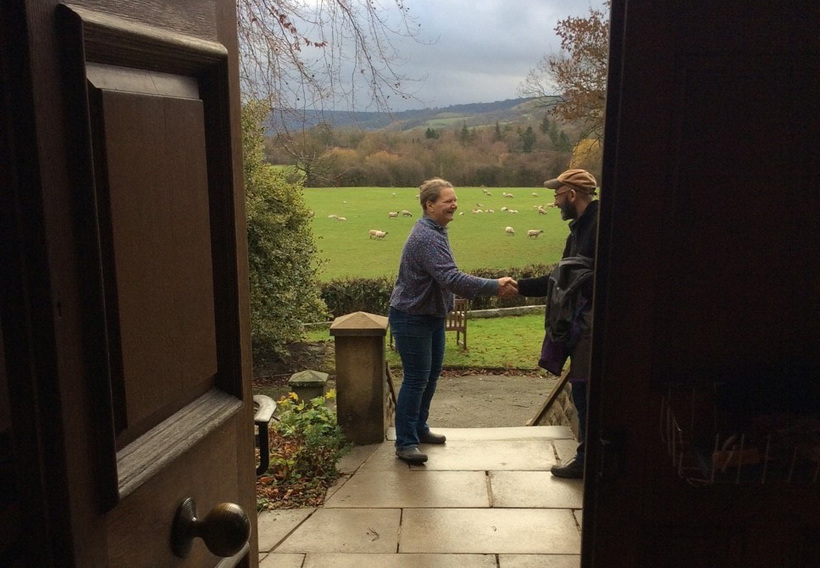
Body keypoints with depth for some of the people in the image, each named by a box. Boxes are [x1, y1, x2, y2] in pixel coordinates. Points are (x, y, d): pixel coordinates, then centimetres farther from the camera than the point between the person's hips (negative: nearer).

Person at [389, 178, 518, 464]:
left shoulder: (435, 231, 7)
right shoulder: (426, 237, -26)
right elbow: (451, 278, -36)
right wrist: (495, 286, -35)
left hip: (431, 316, 10)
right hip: (412, 319, -10)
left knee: (431, 375, 17)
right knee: (416, 379, -4)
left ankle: (419, 428, 32)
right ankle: (405, 442, 6)